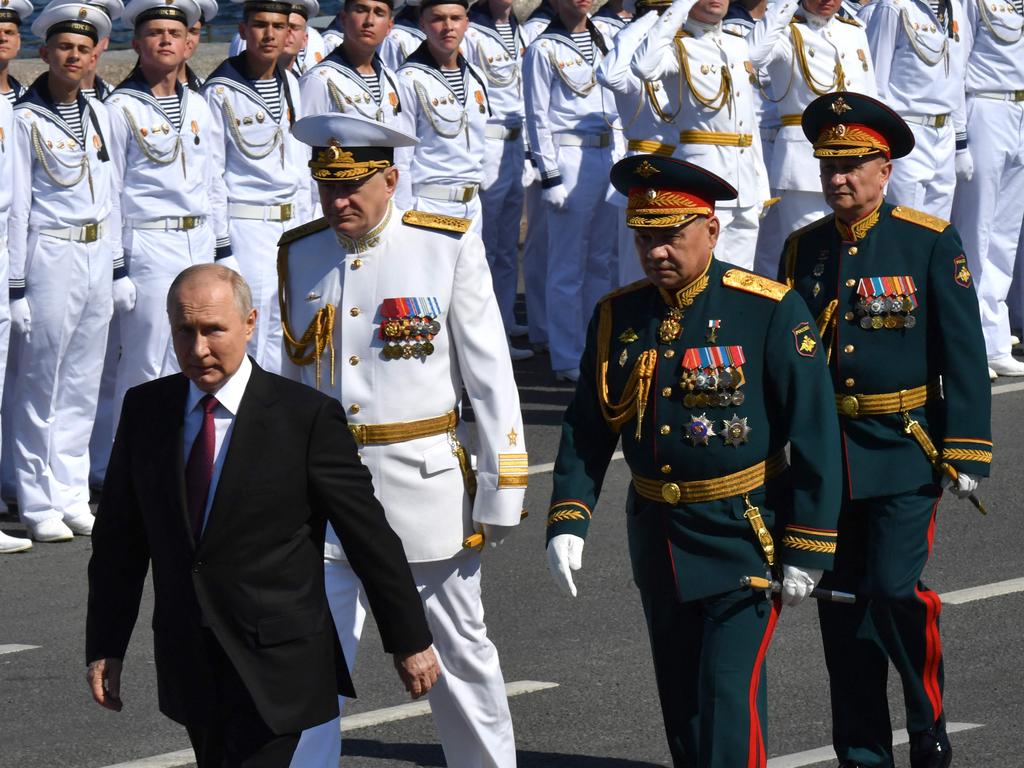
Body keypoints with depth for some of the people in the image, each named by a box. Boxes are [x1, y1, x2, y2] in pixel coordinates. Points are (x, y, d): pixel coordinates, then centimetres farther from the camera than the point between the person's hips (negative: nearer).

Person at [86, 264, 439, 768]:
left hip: (275, 671, -5)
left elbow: (369, 533, -5)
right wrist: (105, 645, 8)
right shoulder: (145, 410, 4)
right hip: (189, 665, 5)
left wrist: (409, 640, -2)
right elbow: (118, 538, 10)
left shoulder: (306, 417, -10)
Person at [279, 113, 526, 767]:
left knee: (459, 655, 11)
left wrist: (502, 490, -6)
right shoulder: (299, 255, 5)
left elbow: (491, 375, -4)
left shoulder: (450, 248, -5)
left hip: (427, 484, -2)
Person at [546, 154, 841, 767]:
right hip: (657, 540, 5)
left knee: (728, 698, -13)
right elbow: (587, 430, 8)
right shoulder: (619, 316, 3)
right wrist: (568, 522, -5)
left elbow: (816, 434, -10)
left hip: (742, 536, -5)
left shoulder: (771, 312, -11)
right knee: (681, 705, 13)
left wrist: (806, 550, -11)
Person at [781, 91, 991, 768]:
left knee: (895, 591, -14)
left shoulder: (931, 244, -4)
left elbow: (964, 355, -5)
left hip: (904, 451, -4)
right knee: (842, 608, 6)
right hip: (825, 452, 4)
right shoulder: (804, 250, 8)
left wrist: (965, 453, -10)